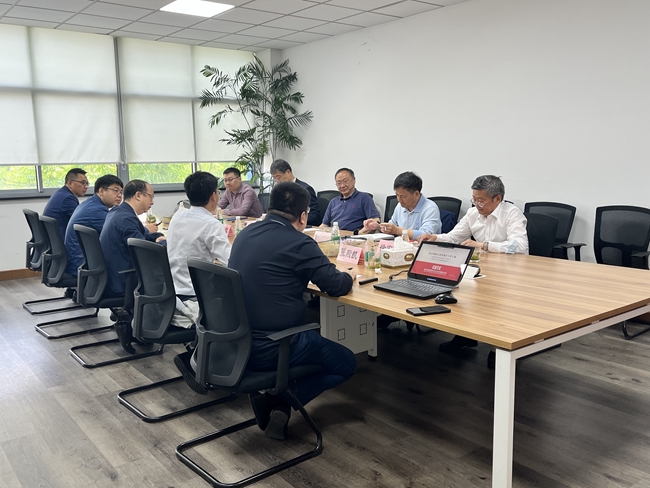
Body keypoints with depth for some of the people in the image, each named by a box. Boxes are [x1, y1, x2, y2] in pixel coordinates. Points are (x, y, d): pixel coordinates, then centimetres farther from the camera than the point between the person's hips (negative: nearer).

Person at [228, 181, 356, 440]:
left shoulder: (245, 234, 7)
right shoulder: (299, 243, -15)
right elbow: (337, 286, -8)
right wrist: (349, 276, 13)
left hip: (236, 342, 8)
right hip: (269, 349, -7)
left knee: (311, 337, 33)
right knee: (346, 363, 14)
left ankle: (273, 396, 12)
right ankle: (281, 402, 0)